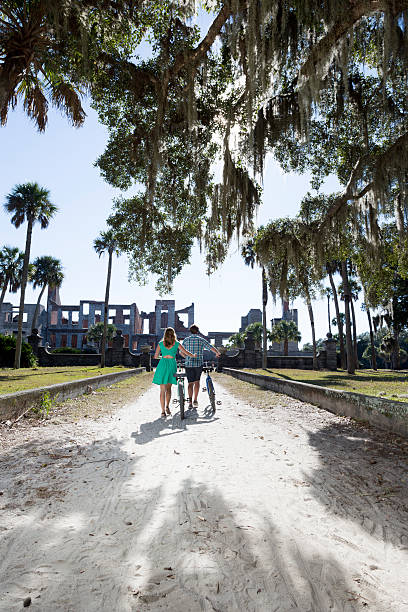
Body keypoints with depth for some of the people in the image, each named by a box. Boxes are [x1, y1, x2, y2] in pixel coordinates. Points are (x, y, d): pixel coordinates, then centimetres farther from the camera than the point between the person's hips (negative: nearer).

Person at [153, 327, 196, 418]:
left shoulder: (160, 343, 5)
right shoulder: (176, 344, 3)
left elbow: (155, 357, 5)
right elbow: (187, 353, 5)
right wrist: (193, 356, 24)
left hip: (162, 364, 0)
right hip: (172, 364, 0)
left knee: (162, 390, 4)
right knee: (168, 388, 19)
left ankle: (163, 411, 2)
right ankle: (167, 406, 10)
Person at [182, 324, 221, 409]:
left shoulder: (186, 340, 4)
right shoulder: (201, 340, 1)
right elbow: (211, 348, 1)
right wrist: (217, 353, 20)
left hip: (188, 364, 1)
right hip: (199, 364, 0)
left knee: (190, 383, 7)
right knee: (197, 381, 15)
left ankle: (190, 401, -4)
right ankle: (195, 400, 13)